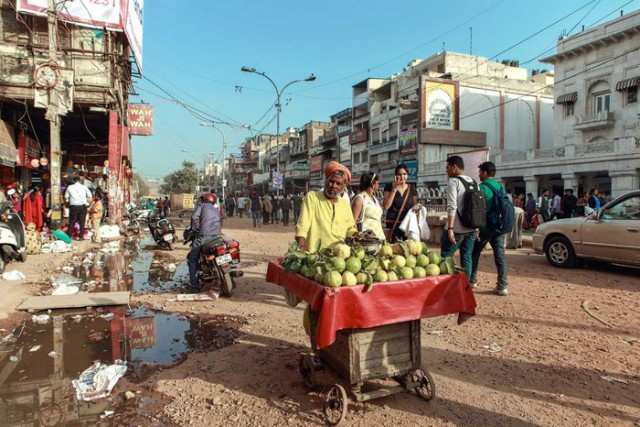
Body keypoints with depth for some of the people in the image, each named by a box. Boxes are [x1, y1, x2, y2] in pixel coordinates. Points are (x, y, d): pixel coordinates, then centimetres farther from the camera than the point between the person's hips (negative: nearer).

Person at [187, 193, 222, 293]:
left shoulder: (202, 205, 12)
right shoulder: (217, 210, 29)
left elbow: (194, 217, -5)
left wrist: (195, 229, 7)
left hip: (204, 236, -6)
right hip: (217, 236, 6)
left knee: (192, 258, 7)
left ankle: (194, 286, 2)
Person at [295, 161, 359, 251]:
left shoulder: (345, 204, 18)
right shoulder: (312, 197, 2)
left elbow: (350, 229, 26)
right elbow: (303, 225, -6)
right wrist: (301, 246, -20)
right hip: (313, 255, -6)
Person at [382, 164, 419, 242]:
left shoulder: (412, 189, 9)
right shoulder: (389, 187, 2)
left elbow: (415, 205, 20)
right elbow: (386, 206, -9)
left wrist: (416, 207, -5)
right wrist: (394, 189, -11)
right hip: (393, 224, -2)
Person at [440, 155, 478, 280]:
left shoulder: (453, 181, -8)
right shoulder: (474, 183, 15)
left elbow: (452, 207, -17)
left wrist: (450, 228, -18)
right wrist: (477, 227, 19)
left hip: (457, 228, -7)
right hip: (472, 228, 7)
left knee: (445, 257, 0)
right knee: (467, 257, 11)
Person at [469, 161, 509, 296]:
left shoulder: (482, 188, -12)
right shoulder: (501, 187, 10)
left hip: (485, 227, -6)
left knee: (474, 253, 11)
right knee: (500, 255, 4)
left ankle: (472, 280, 20)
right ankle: (502, 286, 2)